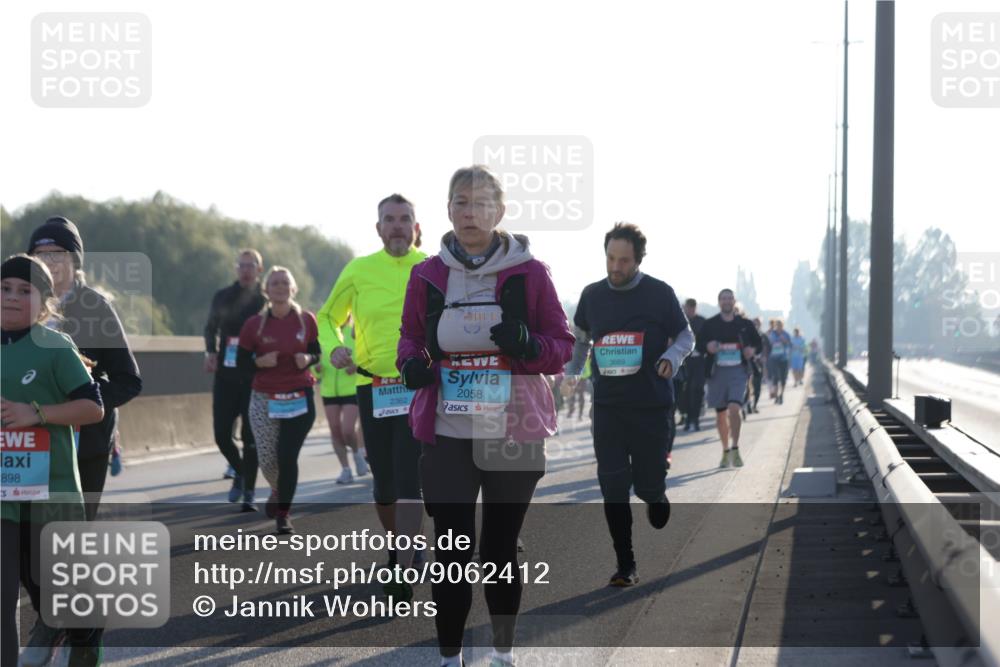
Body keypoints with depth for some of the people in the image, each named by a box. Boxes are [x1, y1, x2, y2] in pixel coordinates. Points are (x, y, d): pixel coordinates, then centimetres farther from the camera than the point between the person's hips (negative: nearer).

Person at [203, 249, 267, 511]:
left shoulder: (267, 301, -1)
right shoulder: (223, 297, 7)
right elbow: (211, 328, 18)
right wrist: (211, 352, 1)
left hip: (255, 378, -3)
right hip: (226, 374, 3)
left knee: (250, 436, -4)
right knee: (221, 433, 0)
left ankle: (248, 493, 2)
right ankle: (239, 470, 30)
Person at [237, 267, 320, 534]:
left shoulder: (307, 320, -2)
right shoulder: (254, 325, -4)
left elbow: (316, 352, 11)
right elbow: (241, 363, 3)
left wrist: (308, 359, -12)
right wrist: (260, 362, -18)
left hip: (299, 398, -1)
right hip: (264, 399, 1)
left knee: (287, 457, -10)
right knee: (267, 460, 2)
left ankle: (283, 513, 5)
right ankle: (278, 492, 37)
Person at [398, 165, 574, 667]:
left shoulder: (529, 273, -1)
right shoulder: (427, 276, 4)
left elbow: (562, 345, 3)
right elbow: (410, 337, 15)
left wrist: (528, 345, -18)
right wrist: (412, 364, -7)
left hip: (514, 433, -1)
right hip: (447, 434, 1)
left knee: (501, 546, 9)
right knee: (452, 549, -3)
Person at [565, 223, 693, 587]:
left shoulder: (659, 293, -2)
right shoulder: (592, 295, 7)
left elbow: (685, 335, 6)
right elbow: (580, 339, 21)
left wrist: (672, 357, -14)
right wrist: (569, 375, 10)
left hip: (652, 406, -2)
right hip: (608, 406, 2)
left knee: (648, 485, 0)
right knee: (613, 488, -4)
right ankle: (625, 564, 3)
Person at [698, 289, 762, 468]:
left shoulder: (744, 324, 6)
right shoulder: (710, 324, 4)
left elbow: (758, 342, 17)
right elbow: (699, 345, 7)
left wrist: (752, 350, -5)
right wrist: (708, 347, -15)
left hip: (738, 371, -1)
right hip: (717, 371, 1)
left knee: (734, 408, -20)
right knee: (720, 414, 7)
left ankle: (735, 449, -13)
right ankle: (726, 451, 22)